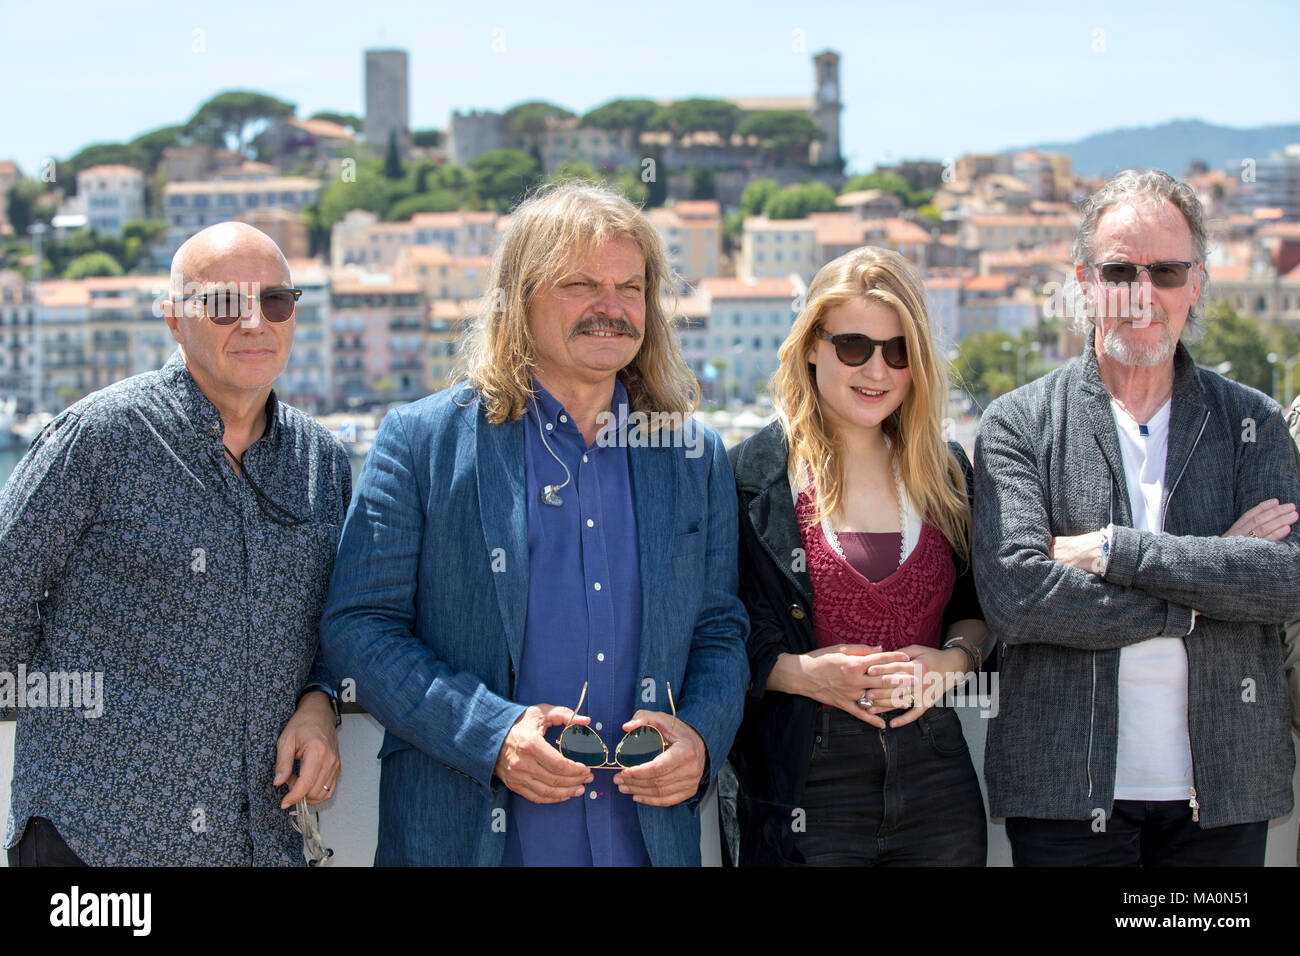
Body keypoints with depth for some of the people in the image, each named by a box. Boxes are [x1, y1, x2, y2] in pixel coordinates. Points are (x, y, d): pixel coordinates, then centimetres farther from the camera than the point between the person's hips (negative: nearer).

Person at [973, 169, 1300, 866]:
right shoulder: (1017, 424, 1)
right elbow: (1015, 597, -13)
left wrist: (1113, 549, -13)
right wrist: (1201, 586, -10)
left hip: (1224, 787, 2)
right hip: (1066, 787, -2)